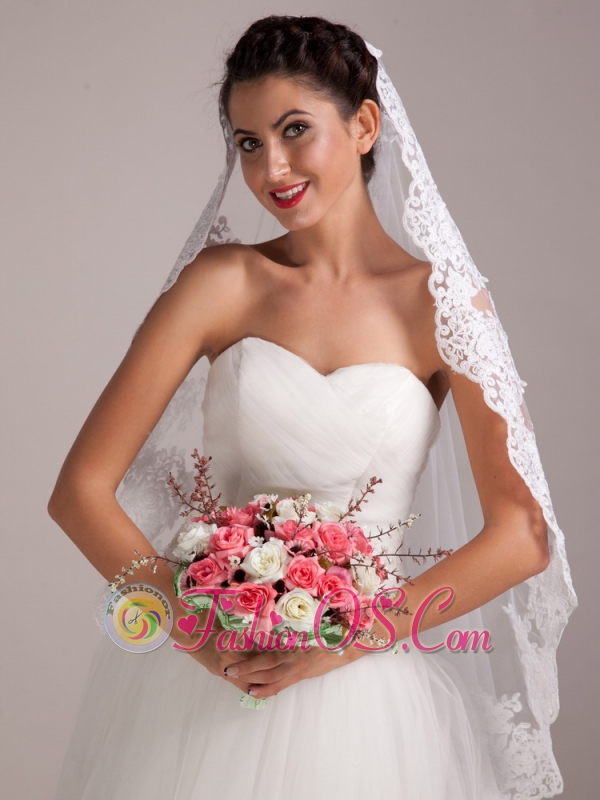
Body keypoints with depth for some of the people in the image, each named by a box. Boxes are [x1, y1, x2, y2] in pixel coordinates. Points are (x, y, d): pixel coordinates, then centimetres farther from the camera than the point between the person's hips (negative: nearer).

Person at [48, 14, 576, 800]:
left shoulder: (442, 301, -4)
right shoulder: (221, 283, -3)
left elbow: (523, 535, -9)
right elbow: (80, 488, -6)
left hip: (365, 689, 0)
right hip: (207, 680, 1)